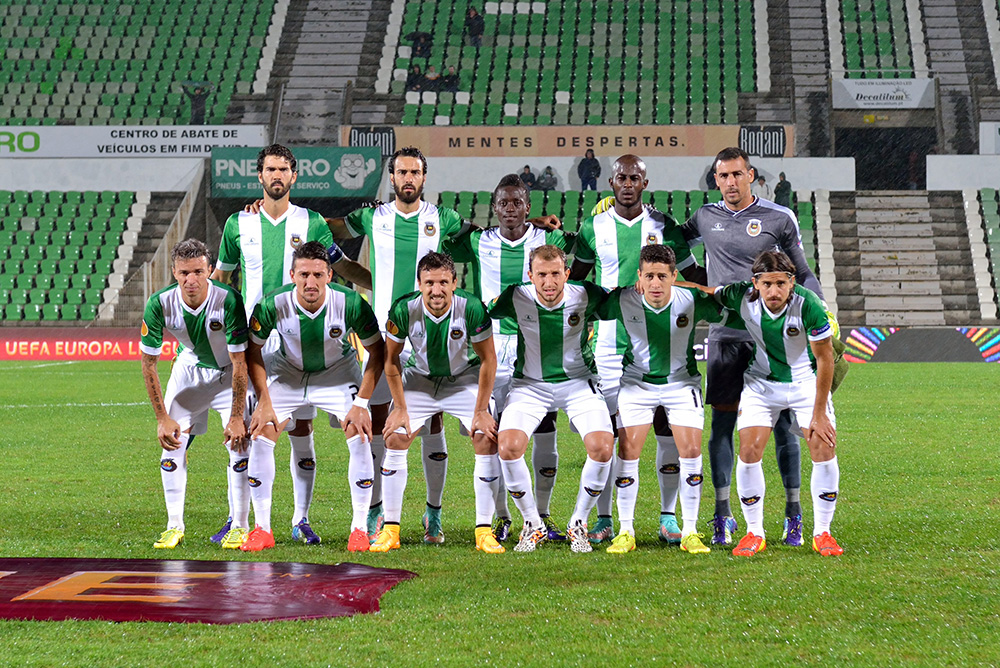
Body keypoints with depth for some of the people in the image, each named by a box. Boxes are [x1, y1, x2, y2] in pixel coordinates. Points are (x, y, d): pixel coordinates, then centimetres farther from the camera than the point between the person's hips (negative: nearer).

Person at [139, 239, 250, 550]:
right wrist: (162, 417, -14)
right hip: (189, 369, 3)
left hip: (229, 371, -3)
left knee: (239, 443, -14)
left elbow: (240, 362, -27)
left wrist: (236, 418, -25)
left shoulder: (228, 300, -33)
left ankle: (239, 527, -1)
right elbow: (148, 363, -13)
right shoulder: (160, 303, -25)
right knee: (171, 442, -5)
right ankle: (175, 526, 8)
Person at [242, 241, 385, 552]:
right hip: (287, 373, 1)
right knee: (260, 436, -12)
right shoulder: (273, 304, -26)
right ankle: (262, 529, -1)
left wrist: (361, 403, -18)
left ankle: (360, 529, -5)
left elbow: (377, 352, -14)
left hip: (338, 375, -1)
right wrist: (264, 402, -13)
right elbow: (252, 350, -9)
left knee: (360, 437, -18)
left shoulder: (351, 303, -28)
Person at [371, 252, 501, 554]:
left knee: (487, 441, -17)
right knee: (395, 439, -11)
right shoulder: (404, 309, -24)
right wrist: (400, 409, -8)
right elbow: (391, 359, -8)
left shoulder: (471, 308, -28)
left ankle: (484, 531, -7)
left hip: (465, 378, -1)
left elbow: (488, 360, -15)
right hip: (420, 378, 1)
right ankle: (390, 531, -1)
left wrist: (481, 410, -15)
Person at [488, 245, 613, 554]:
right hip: (530, 385, 0)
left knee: (602, 447, -22)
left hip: (578, 382, 0)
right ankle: (532, 525, 0)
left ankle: (578, 524, 3)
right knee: (509, 446, -23)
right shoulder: (516, 298, -17)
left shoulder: (586, 296, -16)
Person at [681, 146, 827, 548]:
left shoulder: (779, 218, 3)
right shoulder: (705, 218, 11)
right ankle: (722, 515, 7)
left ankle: (794, 514, 6)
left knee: (782, 425, -1)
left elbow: (801, 273, 10)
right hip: (724, 336, 2)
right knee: (722, 424, 0)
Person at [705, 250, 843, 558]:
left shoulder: (808, 305, -27)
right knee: (749, 451, -11)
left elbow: (825, 358, -17)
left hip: (806, 380, -1)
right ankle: (755, 533, 5)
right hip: (761, 382, 2)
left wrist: (819, 413, -15)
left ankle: (822, 533, 6)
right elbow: (705, 292, 0)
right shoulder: (741, 297, -21)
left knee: (824, 450, -11)